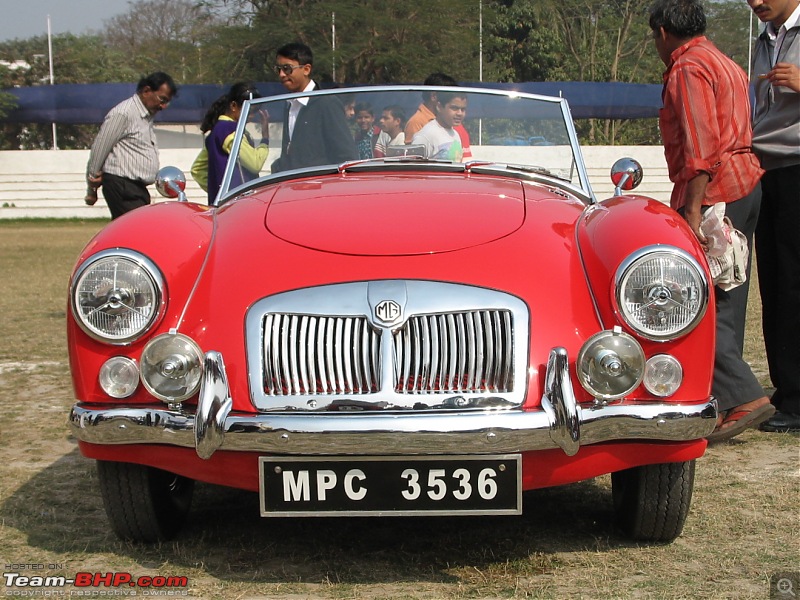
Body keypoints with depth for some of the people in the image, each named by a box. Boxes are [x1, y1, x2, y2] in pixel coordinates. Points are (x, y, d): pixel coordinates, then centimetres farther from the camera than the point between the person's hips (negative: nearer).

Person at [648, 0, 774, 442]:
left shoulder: (689, 69, -8)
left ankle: (742, 397, -16)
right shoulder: (727, 65, 22)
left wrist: (693, 209, -24)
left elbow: (701, 145, -19)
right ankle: (726, 394, 17)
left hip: (713, 191, -10)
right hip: (747, 185, 10)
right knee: (725, 301, 12)